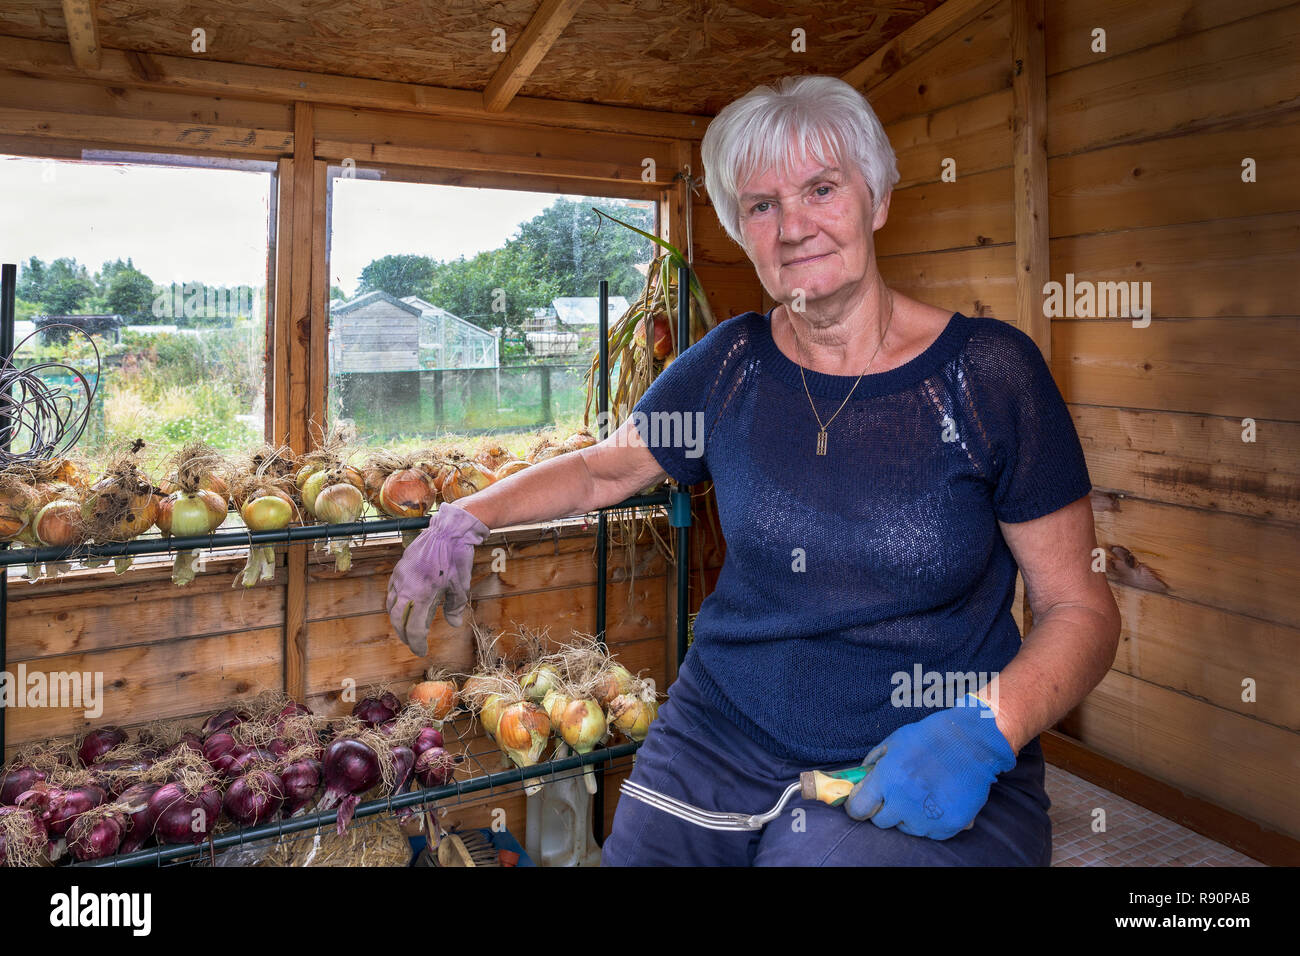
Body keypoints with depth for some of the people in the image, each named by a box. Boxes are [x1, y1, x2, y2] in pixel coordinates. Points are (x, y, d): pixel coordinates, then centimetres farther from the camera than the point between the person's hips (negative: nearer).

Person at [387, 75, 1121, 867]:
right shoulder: (730, 364, 0)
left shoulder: (989, 371, -9)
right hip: (720, 744, 3)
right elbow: (601, 470, 14)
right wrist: (464, 522, 2)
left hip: (931, 789, -2)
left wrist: (983, 729, -21)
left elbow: (1080, 608, -4)